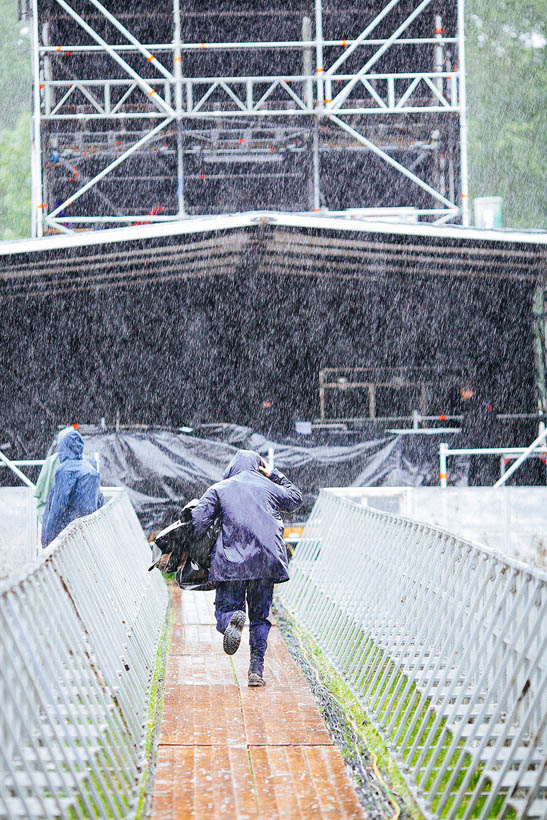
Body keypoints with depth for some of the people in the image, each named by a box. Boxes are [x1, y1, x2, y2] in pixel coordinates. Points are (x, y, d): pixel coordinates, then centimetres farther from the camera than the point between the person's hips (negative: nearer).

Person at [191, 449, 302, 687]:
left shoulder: (219, 489, 9)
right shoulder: (270, 487, 16)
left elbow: (198, 520, -4)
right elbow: (295, 499, 36)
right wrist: (275, 476, 39)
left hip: (231, 560, -2)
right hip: (267, 559, 2)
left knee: (225, 608, 6)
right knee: (260, 616, 12)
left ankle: (232, 620, -32)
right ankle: (257, 669, 2)